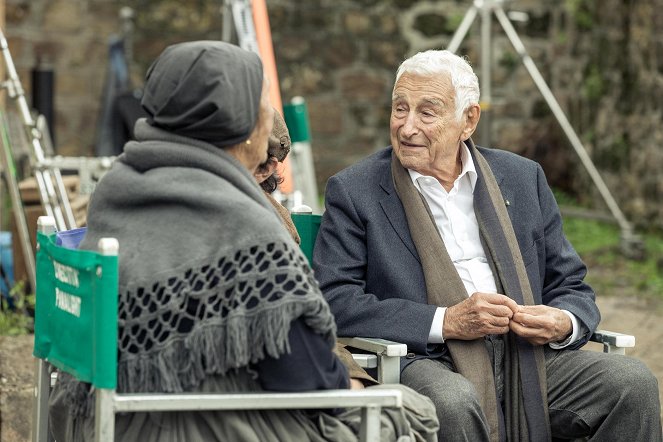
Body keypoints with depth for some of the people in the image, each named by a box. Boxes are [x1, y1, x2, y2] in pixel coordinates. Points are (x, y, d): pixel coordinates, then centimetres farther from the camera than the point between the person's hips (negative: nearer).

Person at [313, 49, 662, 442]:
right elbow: (334, 302, -6)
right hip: (423, 361, -4)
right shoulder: (354, 191, 5)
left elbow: (571, 287, 19)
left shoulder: (522, 178, 16)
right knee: (453, 403, -38)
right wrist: (446, 321, -15)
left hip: (526, 360, 4)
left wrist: (563, 324, -6)